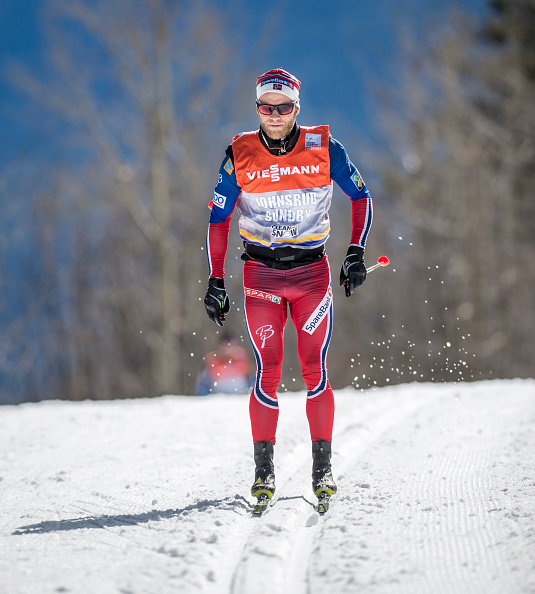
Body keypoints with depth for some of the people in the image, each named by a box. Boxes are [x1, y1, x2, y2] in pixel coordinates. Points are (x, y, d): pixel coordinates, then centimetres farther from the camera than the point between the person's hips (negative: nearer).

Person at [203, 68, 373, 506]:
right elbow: (218, 219, 5)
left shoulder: (324, 149, -4)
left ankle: (323, 468, 2)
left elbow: (361, 196, 8)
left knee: (315, 371, -6)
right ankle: (264, 469, 5)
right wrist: (216, 280, 0)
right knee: (268, 372, -4)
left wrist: (356, 253, -2)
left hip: (312, 271, 0)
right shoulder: (240, 155, -3)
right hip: (261, 272, 0)